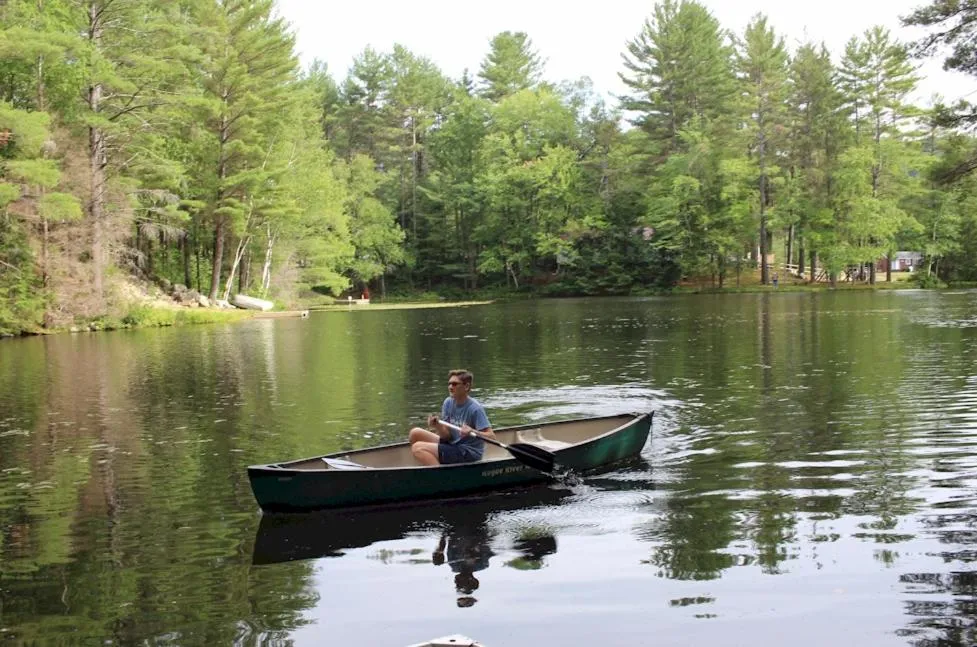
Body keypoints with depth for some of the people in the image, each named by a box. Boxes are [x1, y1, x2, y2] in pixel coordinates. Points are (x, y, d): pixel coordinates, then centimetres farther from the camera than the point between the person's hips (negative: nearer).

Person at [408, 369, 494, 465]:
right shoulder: (448, 403, 3)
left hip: (469, 454, -8)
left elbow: (491, 437, -20)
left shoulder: (475, 408, -17)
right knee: (415, 433, 2)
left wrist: (472, 432, -38)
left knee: (418, 448, -19)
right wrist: (438, 427, -18)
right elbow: (447, 436, 4)